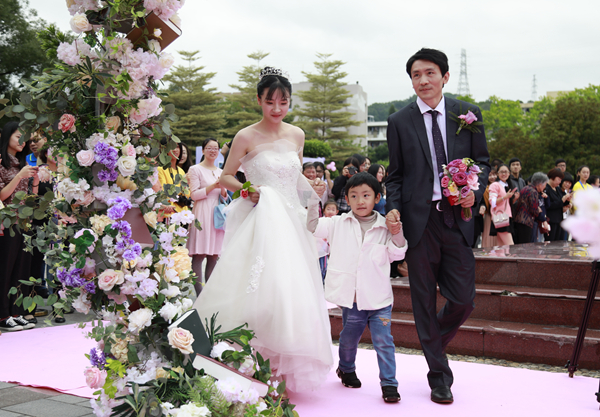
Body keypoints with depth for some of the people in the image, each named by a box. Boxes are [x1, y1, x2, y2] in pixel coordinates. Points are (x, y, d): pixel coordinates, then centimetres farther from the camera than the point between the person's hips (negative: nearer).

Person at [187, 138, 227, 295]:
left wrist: (223, 189, -1)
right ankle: (199, 293, -9)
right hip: (202, 214, -6)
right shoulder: (196, 169, 1)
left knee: (214, 255, 4)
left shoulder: (220, 172, 19)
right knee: (199, 255, -9)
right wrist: (212, 186, -14)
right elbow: (194, 194, -7)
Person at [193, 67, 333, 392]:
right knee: (264, 288, -13)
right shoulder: (246, 137, -4)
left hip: (292, 220, 5)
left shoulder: (296, 135, 10)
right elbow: (225, 177, 2)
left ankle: (287, 365, 16)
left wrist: (312, 187, 3)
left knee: (295, 289, 2)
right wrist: (246, 190, -16)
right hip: (260, 221, -5)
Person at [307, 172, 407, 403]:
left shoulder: (385, 227, 2)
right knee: (349, 339, 16)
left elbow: (396, 255, 3)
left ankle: (389, 383, 7)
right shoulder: (338, 224, 2)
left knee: (384, 341, -3)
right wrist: (314, 200, -10)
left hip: (378, 299, -1)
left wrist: (397, 234, -14)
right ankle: (346, 369, 43)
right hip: (351, 299, 1)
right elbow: (313, 227, -2)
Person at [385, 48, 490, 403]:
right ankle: (440, 376, 21)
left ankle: (435, 341, 35)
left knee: (463, 299, 2)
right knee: (425, 303, 6)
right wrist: (393, 208, -9)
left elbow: (483, 161, 11)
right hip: (419, 220, -1)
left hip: (457, 216, 1)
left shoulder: (468, 114, 6)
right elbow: (395, 175, 7)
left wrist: (476, 191, -8)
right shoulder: (399, 122, 4)